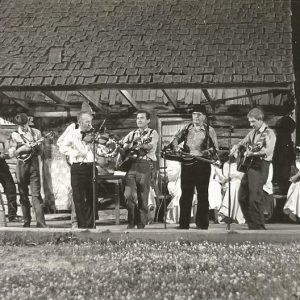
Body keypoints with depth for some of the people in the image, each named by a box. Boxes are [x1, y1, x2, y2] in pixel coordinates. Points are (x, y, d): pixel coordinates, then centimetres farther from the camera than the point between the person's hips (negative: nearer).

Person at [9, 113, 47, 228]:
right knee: (23, 195, 6)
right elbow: (11, 154, 1)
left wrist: (36, 146, -10)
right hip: (21, 165, 0)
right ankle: (27, 221, 16)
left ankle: (40, 222, -13)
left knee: (36, 194, -9)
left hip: (34, 164, 0)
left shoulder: (36, 132, 7)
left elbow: (40, 152, 11)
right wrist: (22, 148, -13)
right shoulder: (15, 135, 3)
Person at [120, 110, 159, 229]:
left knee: (143, 197, -2)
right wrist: (133, 142, -6)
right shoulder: (132, 134, 23)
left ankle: (141, 224, 8)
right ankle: (132, 221, 7)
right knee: (128, 195, -8)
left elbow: (150, 146, -10)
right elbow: (123, 147, 11)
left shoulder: (153, 133, 9)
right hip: (131, 164, 3)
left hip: (145, 165, -3)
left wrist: (133, 144, -10)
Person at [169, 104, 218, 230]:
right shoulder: (186, 129, 15)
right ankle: (183, 224, 9)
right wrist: (176, 147, -9)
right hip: (187, 164, 3)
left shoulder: (209, 130, 4)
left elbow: (214, 148, -3)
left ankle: (202, 224, 7)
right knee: (185, 195, 4)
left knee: (202, 195, 0)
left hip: (202, 164, -3)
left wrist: (201, 153, -18)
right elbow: (175, 139, 14)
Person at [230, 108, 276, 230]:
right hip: (250, 165, 8)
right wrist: (236, 146, 8)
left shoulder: (269, 133, -8)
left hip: (260, 167, -8)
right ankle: (251, 225, 19)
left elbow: (268, 151, -23)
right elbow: (243, 142, 29)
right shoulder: (253, 132, 15)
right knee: (242, 197, 9)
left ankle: (259, 228, -2)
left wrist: (253, 153, -21)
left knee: (255, 199, -11)